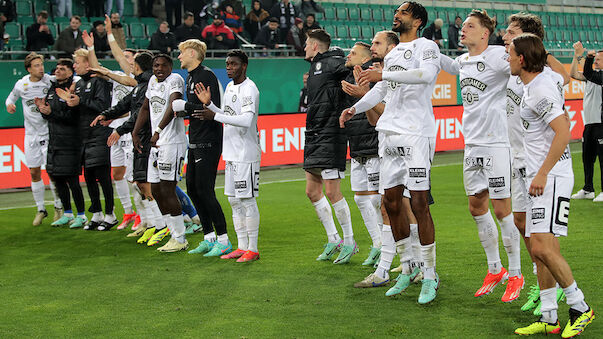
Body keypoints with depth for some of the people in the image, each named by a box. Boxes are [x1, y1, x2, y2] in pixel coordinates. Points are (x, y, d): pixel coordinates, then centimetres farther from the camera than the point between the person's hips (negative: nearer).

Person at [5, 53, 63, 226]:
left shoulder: (50, 81, -9)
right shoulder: (21, 84, 0)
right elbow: (12, 96, 20)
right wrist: (9, 104, -2)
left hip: (49, 132, -3)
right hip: (31, 134, 3)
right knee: (34, 173, 5)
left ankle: (59, 206, 11)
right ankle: (41, 209, 18)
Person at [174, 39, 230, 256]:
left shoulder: (206, 75, -13)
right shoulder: (190, 77, 17)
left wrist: (183, 107, -18)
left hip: (208, 142, -10)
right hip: (195, 141, 10)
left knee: (205, 190, -9)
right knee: (192, 188, 11)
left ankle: (223, 240, -3)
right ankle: (209, 238, 19)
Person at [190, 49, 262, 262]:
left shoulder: (249, 89, -14)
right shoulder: (230, 87, 15)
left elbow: (246, 119, -26)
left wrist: (215, 116, -24)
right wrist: (209, 104, 11)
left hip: (246, 154, -9)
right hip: (231, 154, 9)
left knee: (247, 200, -6)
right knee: (234, 201, 11)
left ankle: (253, 249, 0)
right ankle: (241, 247, 18)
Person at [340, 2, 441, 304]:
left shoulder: (426, 46, -2)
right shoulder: (392, 54, 22)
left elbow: (426, 74, -22)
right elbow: (380, 90, 26)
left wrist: (383, 74, -26)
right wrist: (355, 108, 10)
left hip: (416, 132, -8)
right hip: (389, 132, 8)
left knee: (418, 202, -10)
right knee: (391, 202, 7)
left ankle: (430, 275, -2)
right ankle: (407, 269, 19)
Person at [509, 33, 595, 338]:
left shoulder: (540, 90, -17)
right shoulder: (547, 78, 12)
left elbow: (563, 131, -25)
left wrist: (542, 173, -25)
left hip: (551, 177, -10)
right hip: (538, 176, 10)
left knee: (542, 247, -16)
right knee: (539, 248, 8)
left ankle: (579, 307, -2)